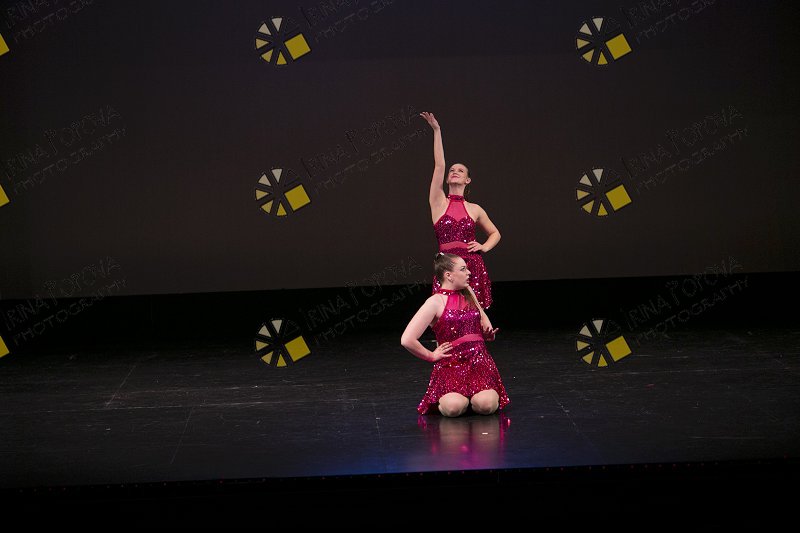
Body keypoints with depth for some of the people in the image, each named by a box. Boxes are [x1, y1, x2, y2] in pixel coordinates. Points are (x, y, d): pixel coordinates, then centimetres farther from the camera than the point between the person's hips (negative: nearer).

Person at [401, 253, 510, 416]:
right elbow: (407, 340, -14)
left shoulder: (469, 294, 14)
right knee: (454, 408, -31)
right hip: (451, 365, -4)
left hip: (479, 359, 4)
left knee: (486, 405, -25)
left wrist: (488, 334, 12)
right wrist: (432, 356, -4)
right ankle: (443, 398, 5)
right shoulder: (436, 302, -6)